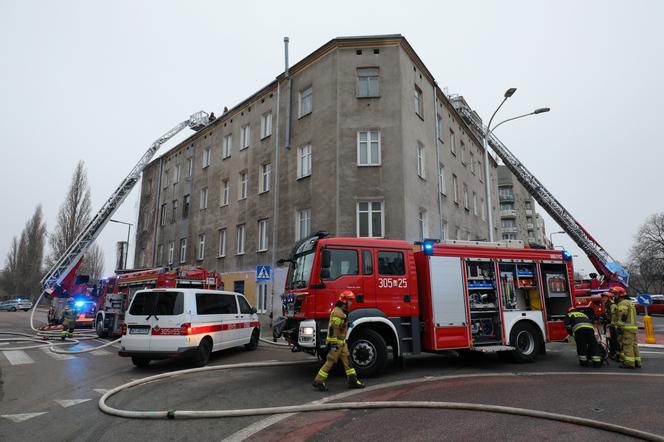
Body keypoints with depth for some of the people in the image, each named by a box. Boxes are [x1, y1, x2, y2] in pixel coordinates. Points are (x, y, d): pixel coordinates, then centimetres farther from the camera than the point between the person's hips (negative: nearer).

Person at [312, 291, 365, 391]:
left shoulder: (342, 311, 14)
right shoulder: (337, 312, -19)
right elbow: (333, 328, -24)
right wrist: (333, 344, -25)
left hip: (342, 342, 10)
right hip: (335, 342, -10)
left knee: (347, 360, 10)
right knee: (330, 362, -4)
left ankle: (353, 381, 15)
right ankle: (318, 382, 5)